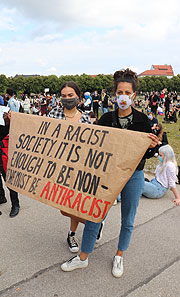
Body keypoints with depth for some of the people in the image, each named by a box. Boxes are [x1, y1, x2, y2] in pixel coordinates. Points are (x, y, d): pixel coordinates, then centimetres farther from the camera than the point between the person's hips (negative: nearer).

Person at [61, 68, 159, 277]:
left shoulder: (142, 120, -5)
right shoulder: (106, 119, -1)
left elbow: (147, 154, -4)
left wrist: (151, 147, -26)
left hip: (133, 176, 0)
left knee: (127, 220, 14)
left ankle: (119, 256, 38)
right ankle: (83, 258, 26)